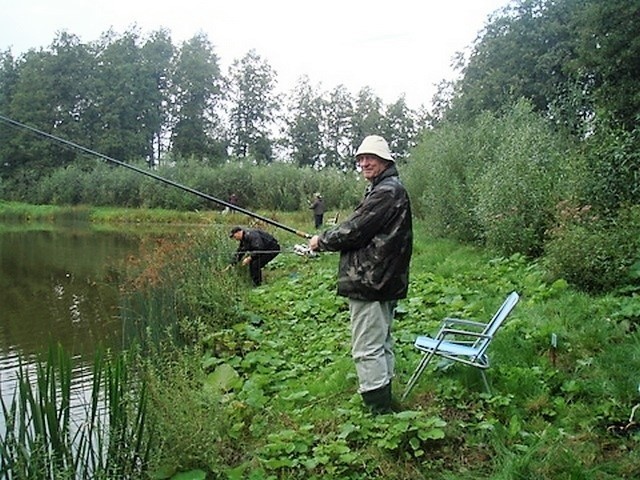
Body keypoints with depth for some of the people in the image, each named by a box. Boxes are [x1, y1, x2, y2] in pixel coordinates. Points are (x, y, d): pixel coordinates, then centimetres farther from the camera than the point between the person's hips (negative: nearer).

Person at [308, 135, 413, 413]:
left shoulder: (386, 192, -17)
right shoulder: (387, 189, 17)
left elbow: (354, 230, -19)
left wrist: (321, 241, -3)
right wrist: (327, 240, 12)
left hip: (370, 282, -11)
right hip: (383, 282, 11)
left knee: (367, 350, -7)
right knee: (381, 344, 19)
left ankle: (378, 413, 0)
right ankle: (383, 405, 31)